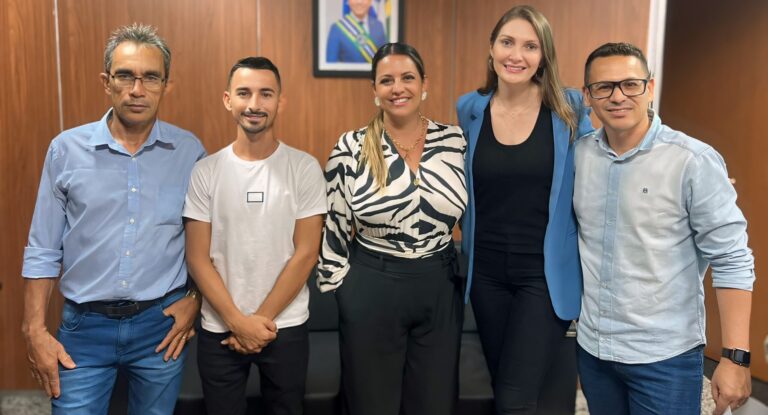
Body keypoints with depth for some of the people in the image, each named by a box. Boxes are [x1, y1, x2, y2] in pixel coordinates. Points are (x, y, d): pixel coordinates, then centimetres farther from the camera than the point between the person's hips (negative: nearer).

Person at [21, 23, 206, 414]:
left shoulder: (189, 151, -3)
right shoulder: (66, 148, -3)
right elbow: (43, 250, 1)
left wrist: (194, 300, 0)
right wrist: (35, 331, -1)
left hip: (160, 323, 1)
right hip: (84, 325, 0)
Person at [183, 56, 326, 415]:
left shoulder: (304, 168, -6)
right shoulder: (205, 171, -3)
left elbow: (305, 254, -7)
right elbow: (197, 258, -4)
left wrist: (262, 319, -10)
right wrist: (238, 321, -12)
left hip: (286, 328, 0)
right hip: (219, 330, 1)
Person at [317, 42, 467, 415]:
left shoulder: (455, 141, -2)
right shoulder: (351, 148, -8)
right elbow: (333, 226, -1)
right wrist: (337, 283, 3)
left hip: (439, 288, 2)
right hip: (370, 289, -2)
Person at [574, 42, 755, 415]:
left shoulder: (694, 161, -14)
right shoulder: (578, 154, -1)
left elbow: (732, 262, -13)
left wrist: (736, 357, -15)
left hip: (665, 357, -4)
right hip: (591, 347, 4)